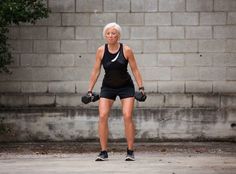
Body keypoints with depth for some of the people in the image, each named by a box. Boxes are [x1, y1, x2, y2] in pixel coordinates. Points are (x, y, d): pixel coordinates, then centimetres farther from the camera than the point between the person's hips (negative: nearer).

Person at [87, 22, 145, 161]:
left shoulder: (126, 50, -13)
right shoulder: (101, 51, -9)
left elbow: (135, 70, -6)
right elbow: (96, 71, -1)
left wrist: (141, 87, -11)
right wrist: (90, 90, -2)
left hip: (126, 87, -2)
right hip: (108, 87, 2)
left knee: (128, 116, -13)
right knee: (103, 116, -13)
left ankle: (130, 152, -3)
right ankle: (104, 152, -6)